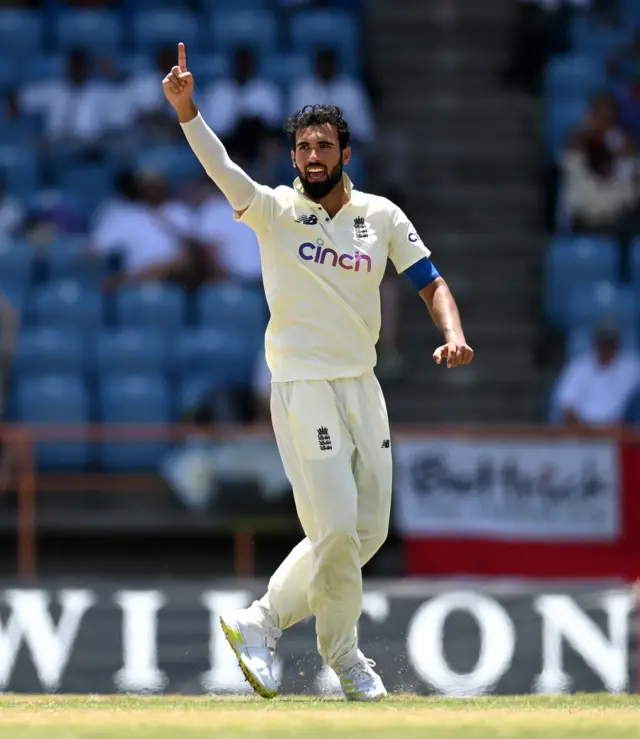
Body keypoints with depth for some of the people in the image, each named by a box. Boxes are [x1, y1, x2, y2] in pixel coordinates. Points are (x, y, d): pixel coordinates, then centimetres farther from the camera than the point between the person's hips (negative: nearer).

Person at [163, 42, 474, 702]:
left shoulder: (382, 217, 6)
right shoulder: (274, 211, -5)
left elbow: (430, 283, 7)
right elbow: (221, 169, -21)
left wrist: (453, 335, -15)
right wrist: (186, 108, -39)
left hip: (363, 387, 5)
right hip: (302, 390, -5)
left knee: (369, 530, 8)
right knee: (337, 528, -9)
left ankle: (262, 622, 20)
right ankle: (343, 655, 10)